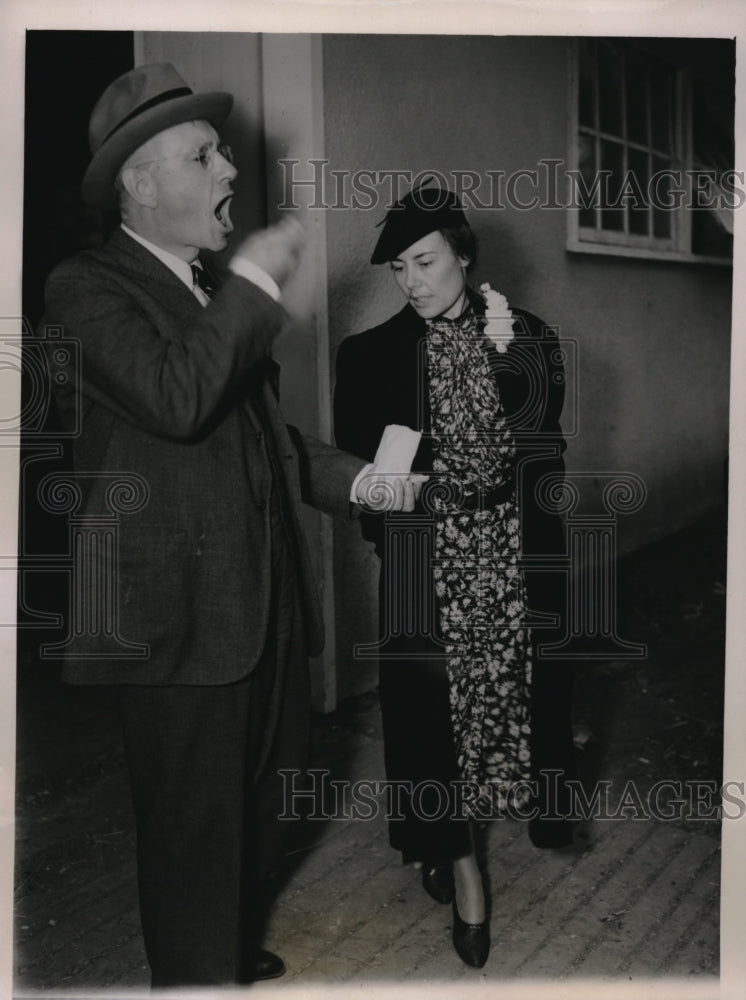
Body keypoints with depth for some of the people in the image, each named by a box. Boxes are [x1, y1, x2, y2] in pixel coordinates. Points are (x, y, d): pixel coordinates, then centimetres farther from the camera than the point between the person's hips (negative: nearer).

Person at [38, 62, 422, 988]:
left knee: (252, 807, 22)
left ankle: (239, 955, 43)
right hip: (177, 613, -8)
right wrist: (253, 280, -17)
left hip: (261, 599, 8)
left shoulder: (217, 294, 16)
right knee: (193, 830, 4)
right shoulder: (86, 286, -9)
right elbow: (176, 398, -27)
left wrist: (354, 478, 9)